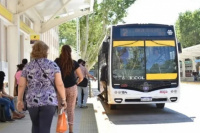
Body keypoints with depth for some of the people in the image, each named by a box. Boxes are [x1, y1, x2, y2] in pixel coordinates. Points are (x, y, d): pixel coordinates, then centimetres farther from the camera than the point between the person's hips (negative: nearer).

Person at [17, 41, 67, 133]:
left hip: (32, 101, 2)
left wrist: (20, 100, 16)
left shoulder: (27, 67, 6)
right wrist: (63, 99, 3)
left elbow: (21, 86, 7)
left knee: (35, 125, 22)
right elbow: (59, 84, -4)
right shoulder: (53, 65, 1)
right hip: (49, 101, -2)